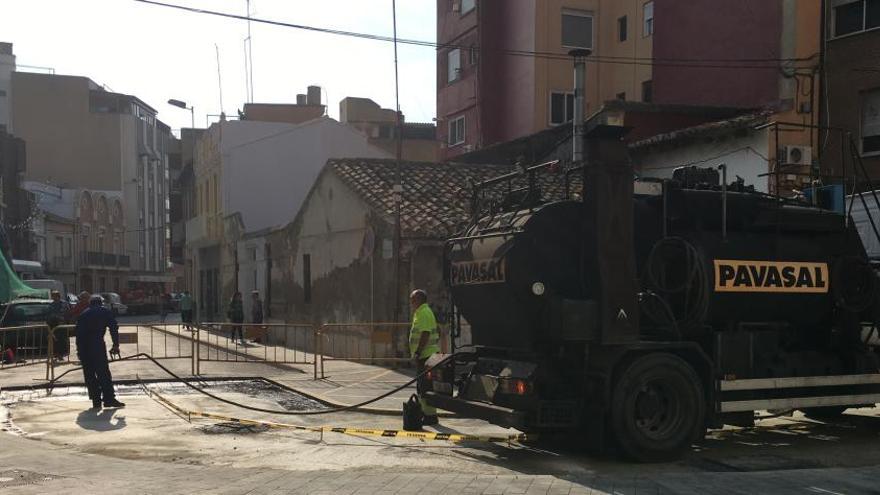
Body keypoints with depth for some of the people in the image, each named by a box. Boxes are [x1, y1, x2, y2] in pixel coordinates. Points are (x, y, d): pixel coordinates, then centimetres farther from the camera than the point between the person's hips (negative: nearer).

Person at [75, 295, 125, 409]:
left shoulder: (83, 315, 22)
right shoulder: (106, 312, 12)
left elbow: (78, 332, 16)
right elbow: (114, 328, 3)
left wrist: (79, 349, 15)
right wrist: (116, 345, 5)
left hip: (83, 347, 4)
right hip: (97, 344, -4)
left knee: (89, 375, 8)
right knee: (103, 372, -3)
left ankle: (96, 401, 7)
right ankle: (109, 399, -6)